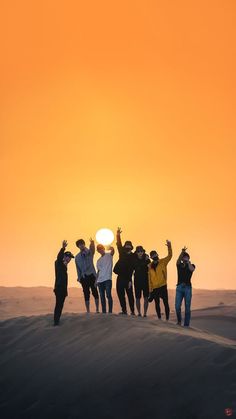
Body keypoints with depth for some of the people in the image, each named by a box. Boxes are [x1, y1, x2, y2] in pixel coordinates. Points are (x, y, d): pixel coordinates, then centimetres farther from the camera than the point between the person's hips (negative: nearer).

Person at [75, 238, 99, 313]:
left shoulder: (89, 252, 2)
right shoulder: (77, 257, 13)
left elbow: (92, 249, -23)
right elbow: (78, 268, 17)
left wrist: (92, 243, -46)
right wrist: (79, 277, 8)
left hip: (91, 275, -2)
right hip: (83, 277, 3)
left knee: (95, 292, -4)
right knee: (86, 294, 3)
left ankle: (97, 309, 2)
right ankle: (88, 311, 5)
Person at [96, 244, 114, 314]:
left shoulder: (109, 255, 4)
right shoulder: (99, 260, 22)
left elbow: (112, 252, -19)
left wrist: (112, 249, -43)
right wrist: (96, 280, 13)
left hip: (107, 279, -6)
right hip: (100, 280, 6)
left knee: (108, 295, -13)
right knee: (102, 297, 4)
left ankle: (110, 311, -9)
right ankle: (104, 312, 8)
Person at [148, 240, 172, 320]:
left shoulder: (163, 262, 0)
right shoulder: (150, 266, 7)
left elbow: (170, 256, -16)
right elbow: (150, 278, 8)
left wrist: (169, 247, -33)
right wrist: (150, 290, 5)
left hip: (163, 286, -3)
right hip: (154, 288, 3)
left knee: (165, 303, -3)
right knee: (157, 303, 10)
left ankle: (167, 318, -1)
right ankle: (159, 318, 19)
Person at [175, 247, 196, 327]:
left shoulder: (192, 265, 6)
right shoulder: (179, 265, 9)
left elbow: (192, 269, -19)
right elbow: (178, 260, -16)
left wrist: (188, 261, -12)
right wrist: (182, 252, -32)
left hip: (187, 287, -1)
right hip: (179, 287, 1)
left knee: (187, 308, -2)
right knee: (177, 306, -8)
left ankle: (186, 324, 6)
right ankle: (179, 320, 18)